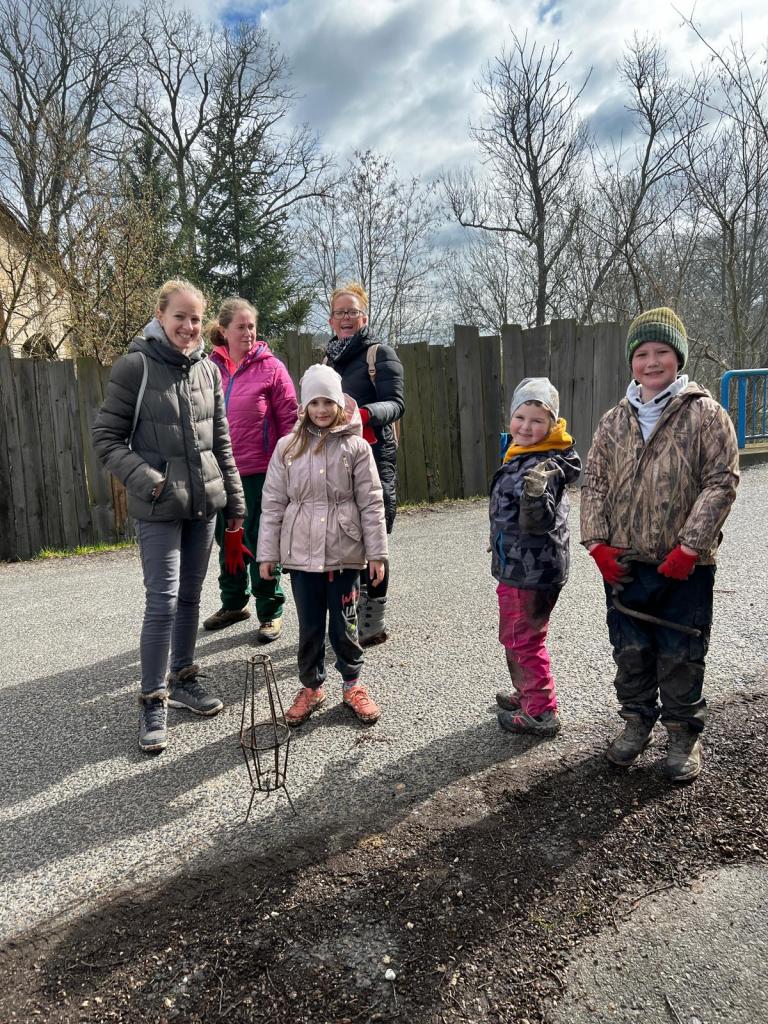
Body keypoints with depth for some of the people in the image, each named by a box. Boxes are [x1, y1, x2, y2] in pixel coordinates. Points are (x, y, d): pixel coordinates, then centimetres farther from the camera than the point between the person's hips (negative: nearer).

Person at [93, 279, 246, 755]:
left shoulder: (209, 370, 6)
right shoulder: (135, 366, -7)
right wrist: (144, 478, -18)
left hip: (204, 502, 5)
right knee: (163, 601, -5)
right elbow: (107, 438, -5)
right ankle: (153, 700, 9)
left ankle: (184, 678, 30)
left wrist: (235, 499, 13)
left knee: (191, 595, 13)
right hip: (159, 507, -4)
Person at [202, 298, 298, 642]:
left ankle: (270, 611, 18)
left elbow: (289, 420, -6)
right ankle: (233, 603, 35)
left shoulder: (270, 367, -5)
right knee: (226, 539, 16)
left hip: (259, 472, -4)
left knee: (259, 542, 3)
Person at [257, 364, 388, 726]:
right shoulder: (287, 447, 2)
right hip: (301, 553, 2)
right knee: (309, 626, 12)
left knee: (344, 624, 9)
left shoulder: (355, 447, -2)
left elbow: (371, 503, -2)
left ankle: (352, 684, 28)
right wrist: (267, 553, 3)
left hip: (344, 553, -1)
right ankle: (311, 687, 29)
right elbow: (273, 503, 4)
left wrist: (377, 552, -2)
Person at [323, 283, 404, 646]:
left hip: (373, 458, -6)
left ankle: (374, 623, 6)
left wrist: (364, 413, -30)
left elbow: (395, 403, -13)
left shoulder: (379, 353, -1)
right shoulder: (329, 359, 18)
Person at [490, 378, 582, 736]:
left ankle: (541, 713, 17)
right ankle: (526, 693, 41)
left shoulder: (544, 466, -22)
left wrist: (536, 494, -48)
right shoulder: (520, 456, 8)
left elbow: (538, 523, -30)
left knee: (526, 640, 2)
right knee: (513, 636, 23)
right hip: (515, 568, 10)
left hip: (532, 572, -10)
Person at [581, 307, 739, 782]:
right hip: (624, 563, 4)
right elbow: (595, 481, 8)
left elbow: (722, 481, -9)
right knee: (630, 650, 15)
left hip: (685, 565, -4)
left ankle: (684, 734, 27)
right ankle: (637, 721, 34)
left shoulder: (705, 414, -5)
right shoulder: (615, 420, 7)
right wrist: (598, 542, -3)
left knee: (680, 655, 7)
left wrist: (690, 547, -15)